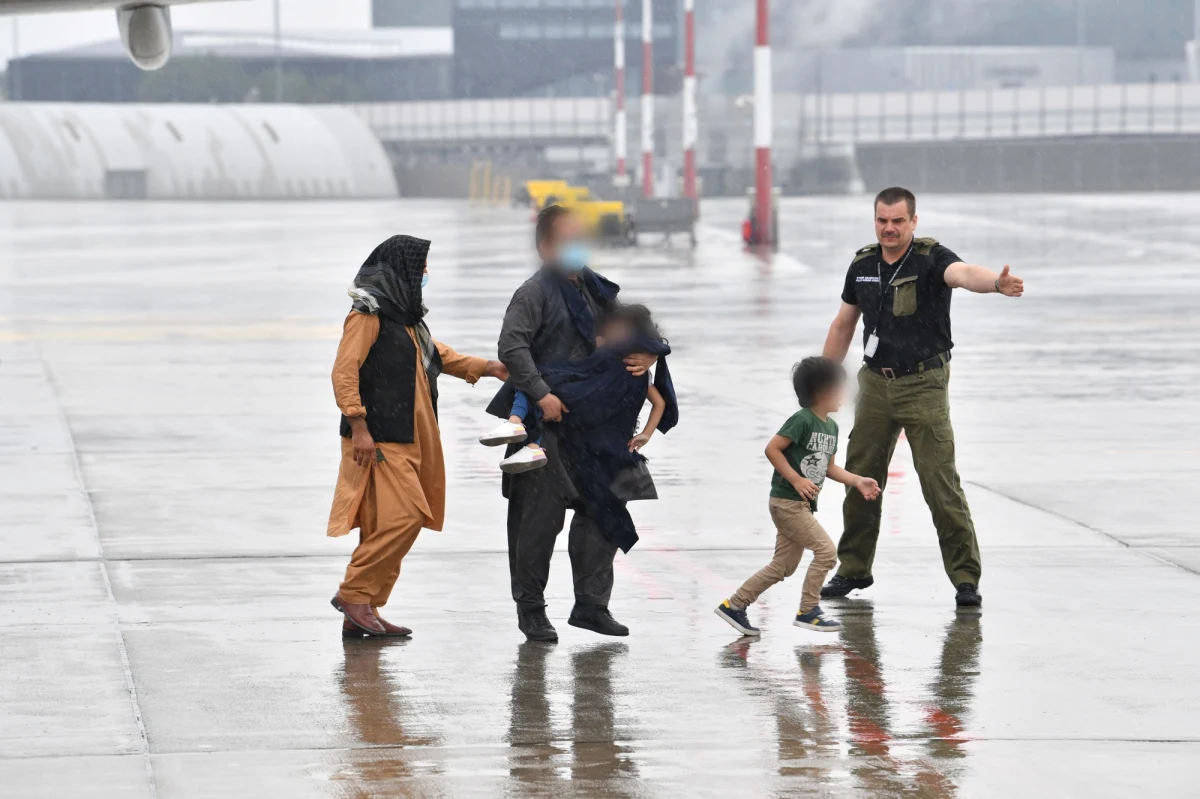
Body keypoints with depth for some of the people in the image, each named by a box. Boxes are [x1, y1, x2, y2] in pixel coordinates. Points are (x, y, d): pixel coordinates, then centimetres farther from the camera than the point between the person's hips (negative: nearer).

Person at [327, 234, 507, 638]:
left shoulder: (404, 314, 19)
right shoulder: (368, 314, -10)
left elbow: (436, 355, 35)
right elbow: (344, 372, -16)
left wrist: (486, 368, 26)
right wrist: (358, 426, -21)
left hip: (407, 438, 9)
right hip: (378, 439, -9)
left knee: (385, 525, 6)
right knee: (404, 516, -17)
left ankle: (361, 614, 9)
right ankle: (354, 594, -10)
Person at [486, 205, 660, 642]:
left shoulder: (596, 291, 15)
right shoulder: (535, 292, -7)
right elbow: (512, 347, -18)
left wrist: (648, 355, 1)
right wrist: (541, 394, -24)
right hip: (544, 422, -7)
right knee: (541, 516, -2)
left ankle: (591, 605, 15)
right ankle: (531, 610, 8)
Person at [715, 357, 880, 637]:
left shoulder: (831, 426, 12)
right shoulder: (802, 420, -16)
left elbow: (829, 467, 20)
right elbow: (772, 449, -19)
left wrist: (857, 481, 8)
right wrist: (796, 480, -22)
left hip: (803, 505, 10)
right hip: (787, 501, -10)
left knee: (783, 566, 11)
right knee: (825, 550, -12)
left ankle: (734, 605, 17)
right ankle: (807, 612, -3)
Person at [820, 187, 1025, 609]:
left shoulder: (931, 258, -12)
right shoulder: (862, 266, 4)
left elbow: (963, 273, -35)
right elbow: (843, 325, 16)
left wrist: (996, 282, -58)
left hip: (923, 384, -5)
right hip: (876, 384, 5)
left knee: (941, 483, -8)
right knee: (860, 479, 11)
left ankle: (966, 578, -1)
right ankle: (854, 569, 28)